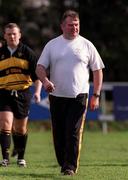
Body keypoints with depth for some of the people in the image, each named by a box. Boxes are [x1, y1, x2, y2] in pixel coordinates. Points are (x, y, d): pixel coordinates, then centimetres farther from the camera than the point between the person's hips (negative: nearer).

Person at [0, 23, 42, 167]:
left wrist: (37, 91, -16)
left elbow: (37, 75, -2)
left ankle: (21, 157, 27)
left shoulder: (28, 53, 1)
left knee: (20, 128, 10)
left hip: (23, 94, 0)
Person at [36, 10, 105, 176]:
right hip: (57, 96, 2)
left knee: (74, 133, -12)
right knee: (59, 133, 4)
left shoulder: (86, 45, 5)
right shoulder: (52, 45, 8)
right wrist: (45, 81, -17)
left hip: (79, 96, -2)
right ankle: (63, 163, 17)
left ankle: (71, 167, -10)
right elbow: (40, 67, 6)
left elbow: (97, 70, 8)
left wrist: (96, 96, -1)